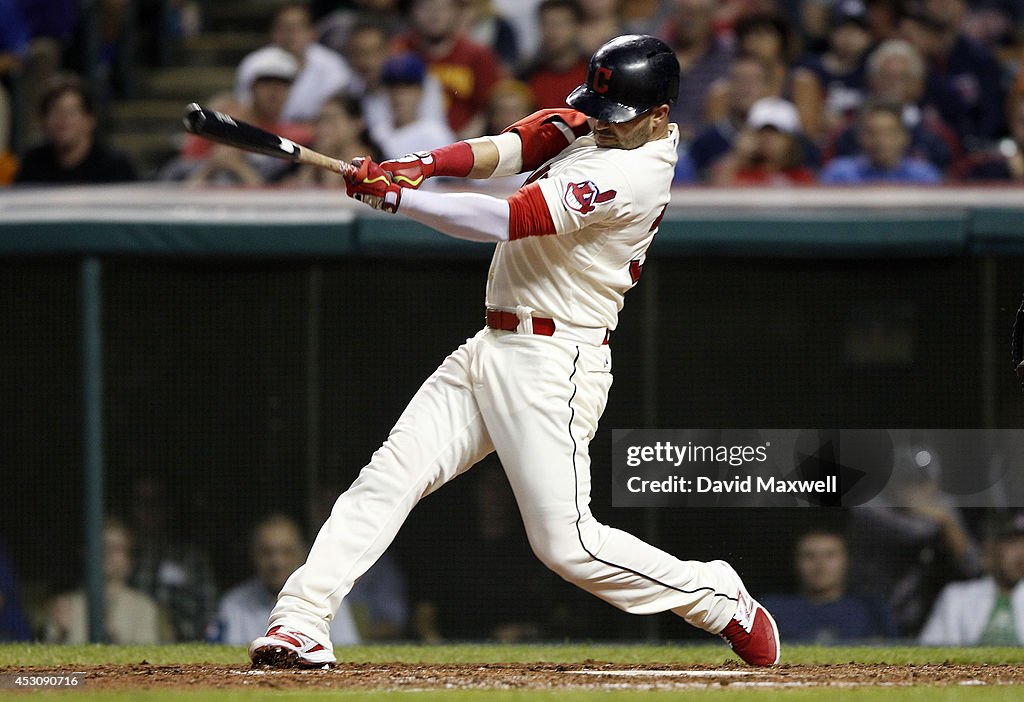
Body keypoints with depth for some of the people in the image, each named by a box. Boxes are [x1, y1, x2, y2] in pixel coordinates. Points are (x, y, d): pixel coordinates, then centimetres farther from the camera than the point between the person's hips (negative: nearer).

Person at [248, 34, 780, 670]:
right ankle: (300, 623, -9)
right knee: (390, 475, -4)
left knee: (567, 544, -8)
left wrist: (396, 196, -25)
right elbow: (513, 146, 0)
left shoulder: (631, 175, -19)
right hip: (492, 349, 9)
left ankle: (719, 599, 11)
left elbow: (510, 222, -25)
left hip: (553, 364, -9)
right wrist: (425, 164, -19)